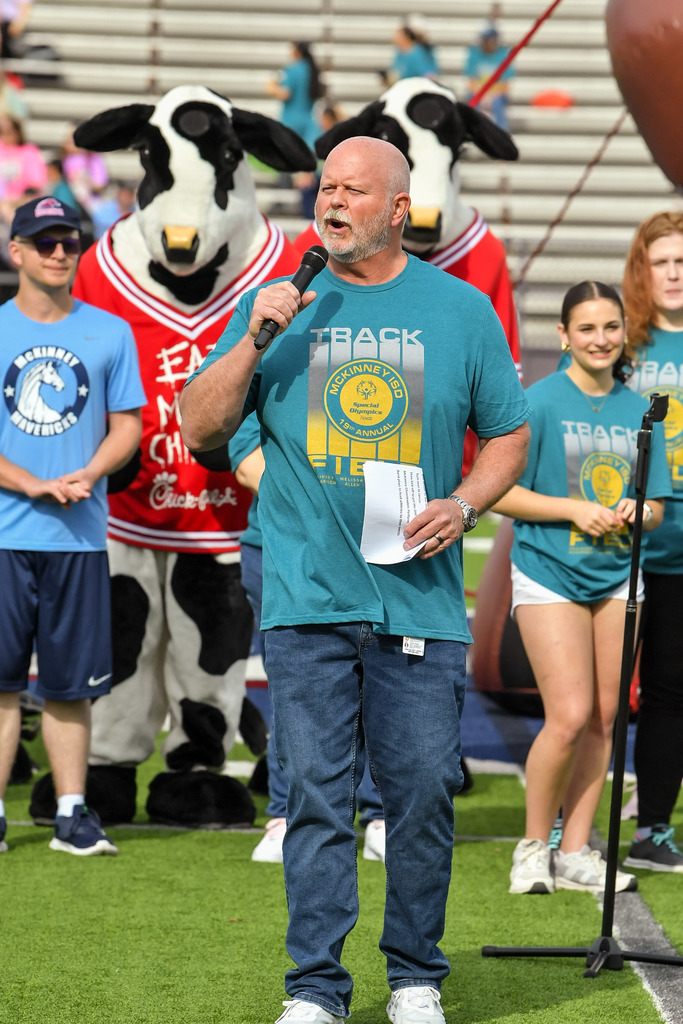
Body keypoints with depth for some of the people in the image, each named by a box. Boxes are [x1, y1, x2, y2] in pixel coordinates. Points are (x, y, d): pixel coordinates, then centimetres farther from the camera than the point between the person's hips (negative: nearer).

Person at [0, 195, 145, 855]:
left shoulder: (109, 333, 11)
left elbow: (127, 426, 12)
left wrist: (86, 476, -8)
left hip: (79, 537, 2)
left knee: (71, 684, 4)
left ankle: (71, 815, 9)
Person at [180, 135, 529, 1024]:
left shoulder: (461, 310, 8)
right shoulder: (281, 304, 9)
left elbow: (509, 434, 14)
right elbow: (200, 430, 6)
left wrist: (464, 503, -5)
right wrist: (252, 338, -7)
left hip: (421, 595, 0)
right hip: (307, 598, 0)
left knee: (423, 792, 1)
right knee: (315, 793, -3)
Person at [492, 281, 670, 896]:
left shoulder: (639, 412, 8)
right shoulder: (539, 403, -7)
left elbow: (657, 508, 13)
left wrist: (633, 514, -10)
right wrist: (576, 510, -16)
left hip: (618, 576, 5)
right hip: (549, 574, -5)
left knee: (603, 717, 3)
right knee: (569, 717, -13)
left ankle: (576, 854, 11)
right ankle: (534, 847, 4)